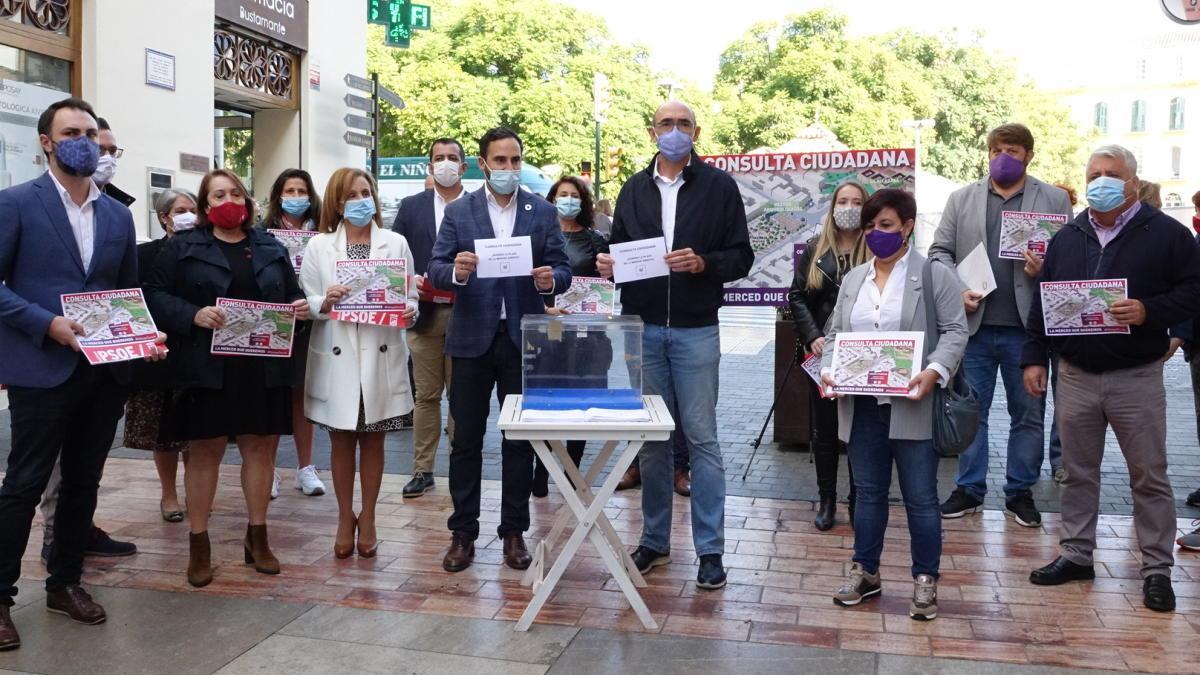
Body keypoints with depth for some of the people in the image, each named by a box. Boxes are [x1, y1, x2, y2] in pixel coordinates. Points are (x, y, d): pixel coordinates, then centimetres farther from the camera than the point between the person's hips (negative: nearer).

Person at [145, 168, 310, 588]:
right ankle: (198, 542, 14)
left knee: (260, 447, 8)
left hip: (263, 368, 3)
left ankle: (257, 536, 21)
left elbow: (292, 294, 19)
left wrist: (300, 307, -4)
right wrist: (192, 315, -19)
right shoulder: (183, 247, 3)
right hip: (207, 367, -3)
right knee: (204, 451, 3)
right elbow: (155, 295, -3)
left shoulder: (272, 249, 13)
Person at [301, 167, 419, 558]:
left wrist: (409, 311, -18)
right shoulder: (318, 246, 4)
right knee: (341, 441, 10)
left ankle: (367, 520, 23)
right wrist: (323, 303, -20)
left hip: (381, 357, 0)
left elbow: (410, 296, 4)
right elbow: (306, 301, 2)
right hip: (337, 357, 0)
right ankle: (345, 519, 25)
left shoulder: (396, 243, 4)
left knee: (373, 441, 9)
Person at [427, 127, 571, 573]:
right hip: (472, 338, 0)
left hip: (523, 338, 0)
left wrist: (551, 279, -22)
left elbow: (562, 270, 1)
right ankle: (463, 533, 17)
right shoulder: (458, 212, 4)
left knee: (519, 441, 8)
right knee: (466, 440, 6)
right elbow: (435, 270, -2)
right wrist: (456, 272, -25)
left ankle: (514, 531, 20)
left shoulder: (543, 212, 5)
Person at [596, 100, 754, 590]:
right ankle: (655, 540, 21)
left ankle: (710, 549, 8)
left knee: (701, 436, 0)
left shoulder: (718, 186, 2)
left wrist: (703, 263, -19)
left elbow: (741, 256, -1)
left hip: (695, 330, -3)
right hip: (643, 328, 3)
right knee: (651, 436, 10)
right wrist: (608, 265, -7)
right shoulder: (633, 190, 12)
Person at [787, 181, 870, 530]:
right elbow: (797, 297, 4)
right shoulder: (814, 249, 6)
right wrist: (813, 337, -9)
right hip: (822, 353, 2)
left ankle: (858, 502, 17)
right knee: (823, 429, 9)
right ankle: (827, 500, 22)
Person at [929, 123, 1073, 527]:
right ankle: (969, 489, 18)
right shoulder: (962, 199, 8)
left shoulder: (1055, 200, 5)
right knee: (970, 411, 7)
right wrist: (957, 291, -9)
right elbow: (940, 250, 6)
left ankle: (1021, 492, 21)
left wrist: (1045, 269, -17)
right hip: (974, 324, 1)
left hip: (1026, 327, -1)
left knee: (1028, 414, 8)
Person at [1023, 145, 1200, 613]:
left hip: (1136, 377, -3)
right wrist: (1034, 357, 6)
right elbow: (1042, 302, 11)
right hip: (1075, 376, 4)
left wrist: (1149, 312, -21)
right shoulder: (1067, 238, 9)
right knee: (1078, 472, 12)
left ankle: (1157, 569, 15)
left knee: (1149, 476, 5)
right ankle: (1075, 554, 24)